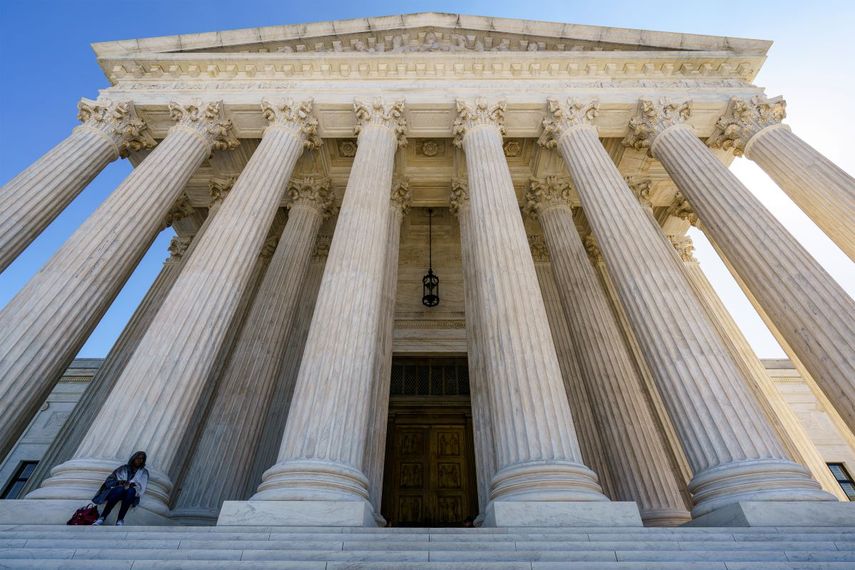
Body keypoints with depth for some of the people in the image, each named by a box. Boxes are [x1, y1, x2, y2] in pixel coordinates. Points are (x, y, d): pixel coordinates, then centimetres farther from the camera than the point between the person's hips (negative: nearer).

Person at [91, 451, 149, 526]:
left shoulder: (144, 472, 21)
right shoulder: (124, 468, 22)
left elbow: (141, 486, 7)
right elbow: (110, 480, 12)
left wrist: (132, 484, -13)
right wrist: (119, 482, -10)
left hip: (132, 493, -1)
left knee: (130, 491, -39)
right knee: (120, 489, -37)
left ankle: (120, 521, -46)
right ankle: (102, 518, -43)